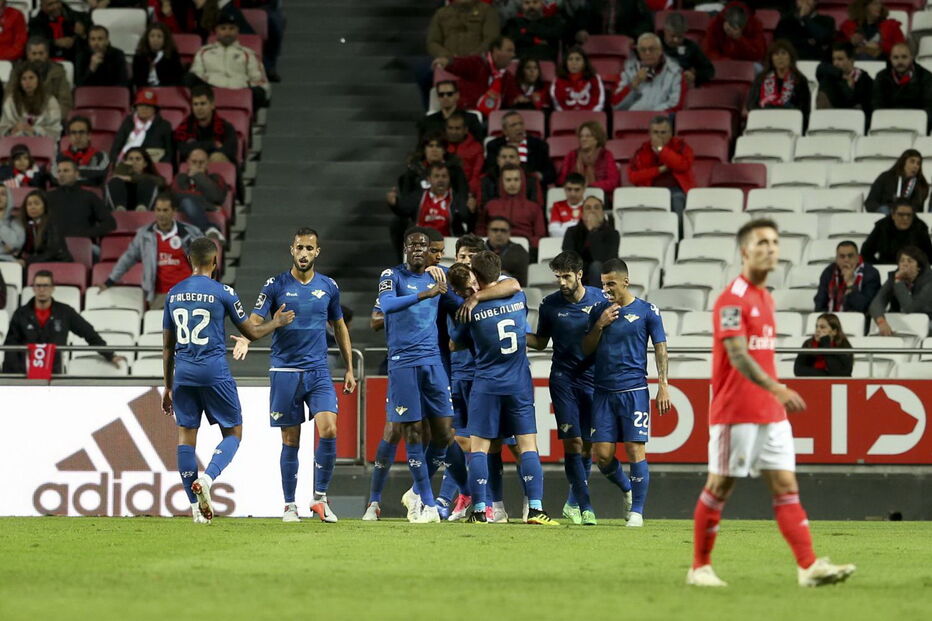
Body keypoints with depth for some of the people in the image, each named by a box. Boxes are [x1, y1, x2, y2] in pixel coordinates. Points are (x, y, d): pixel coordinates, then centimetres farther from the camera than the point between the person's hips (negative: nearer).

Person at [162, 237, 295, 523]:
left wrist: (168, 387, 21)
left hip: (182, 372, 4)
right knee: (233, 433, 8)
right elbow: (251, 333, 4)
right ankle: (206, 478, -18)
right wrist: (277, 322, 24)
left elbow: (168, 346, 13)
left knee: (186, 434, 8)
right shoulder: (222, 293, -5)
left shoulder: (173, 294, 8)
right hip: (214, 371, -4)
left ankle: (196, 507, 5)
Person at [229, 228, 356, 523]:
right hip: (285, 373, -2)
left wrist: (349, 368, 17)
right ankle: (290, 505, 13)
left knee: (328, 429, -15)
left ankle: (320, 498, -1)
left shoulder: (328, 287, 8)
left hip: (319, 371, 2)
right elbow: (255, 320, -9)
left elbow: (339, 327, 18)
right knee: (290, 440, 2)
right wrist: (246, 339, -32)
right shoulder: (275, 286, -1)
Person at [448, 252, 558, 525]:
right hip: (520, 386, 2)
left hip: (486, 386, -2)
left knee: (479, 448, 3)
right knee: (528, 446, 2)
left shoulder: (471, 310, -9)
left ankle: (479, 510, -3)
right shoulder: (519, 298, 0)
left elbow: (455, 344, 5)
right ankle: (535, 508, -6)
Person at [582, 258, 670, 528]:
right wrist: (599, 325, -5)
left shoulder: (647, 311, 0)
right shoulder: (599, 310, 10)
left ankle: (637, 510, 0)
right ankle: (627, 489, 26)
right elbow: (586, 349, 12)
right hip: (603, 391, 4)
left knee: (635, 450, -8)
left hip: (634, 390, -4)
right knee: (602, 454, -1)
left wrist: (663, 385, -6)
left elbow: (660, 348, 2)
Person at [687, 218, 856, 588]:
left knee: (785, 485, 0)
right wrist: (777, 388, -34)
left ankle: (809, 567, -7)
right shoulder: (732, 299, -12)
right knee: (719, 487, 1)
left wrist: (777, 395, 18)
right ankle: (699, 568, 11)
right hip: (735, 413, -8)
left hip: (770, 412, 8)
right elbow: (737, 355, -23)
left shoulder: (765, 298, 15)